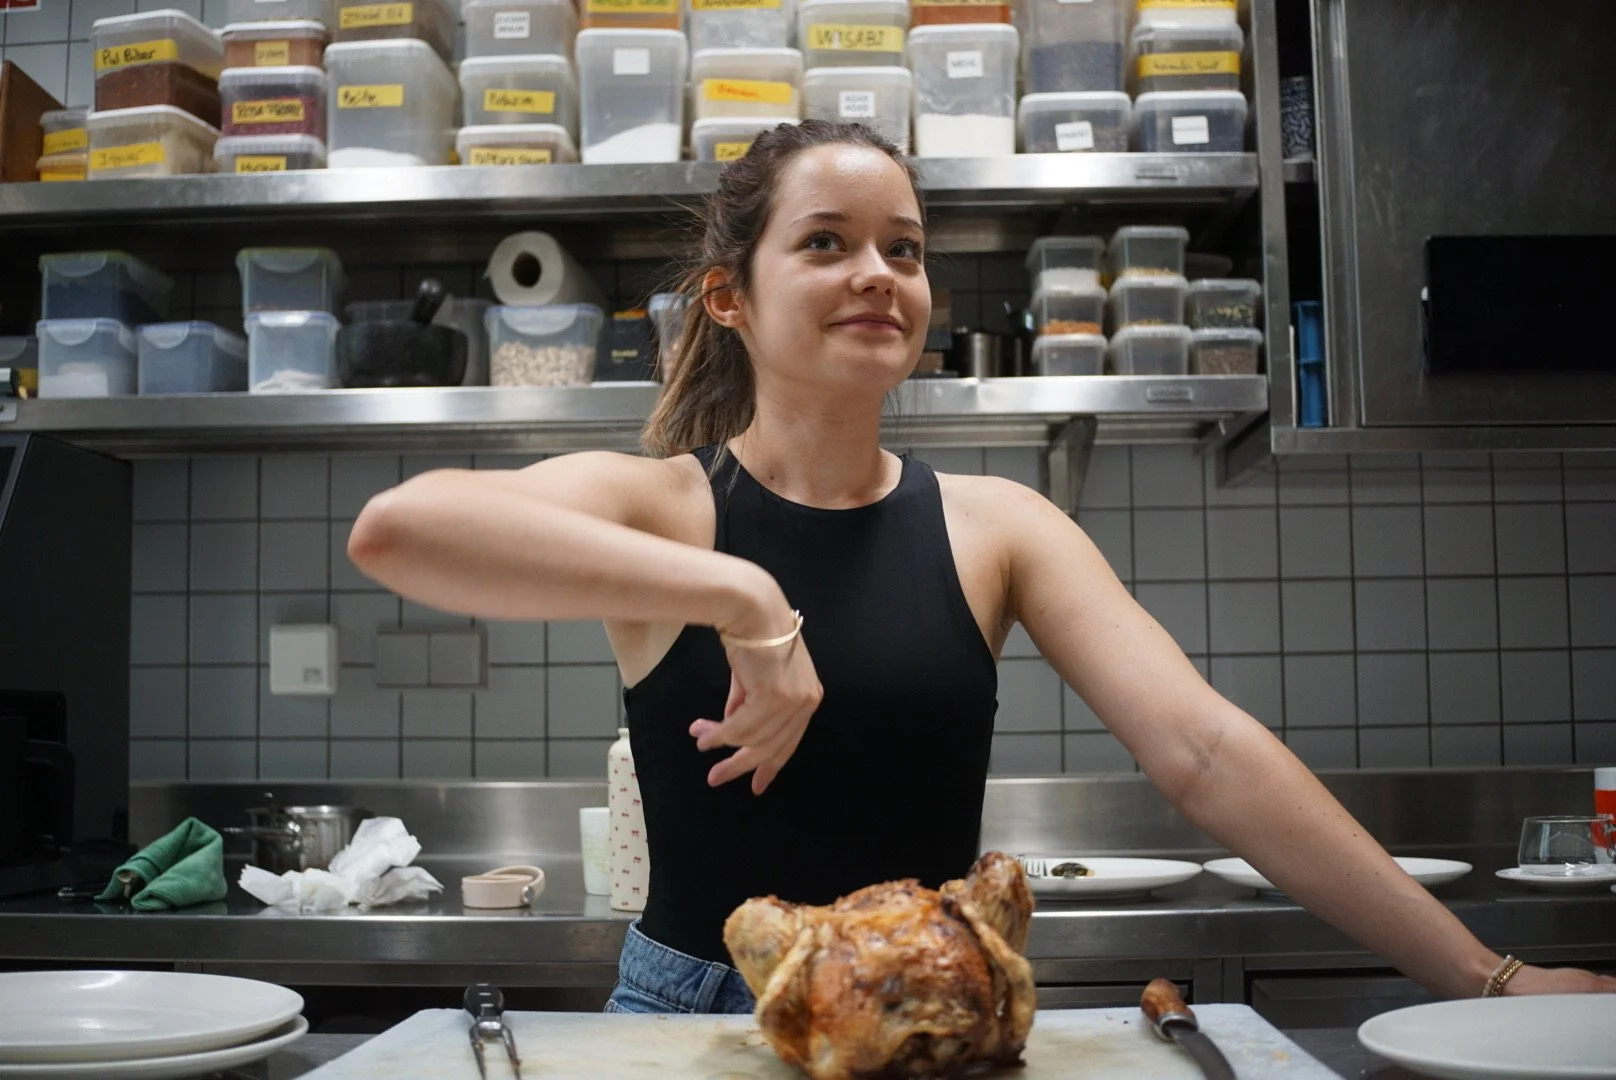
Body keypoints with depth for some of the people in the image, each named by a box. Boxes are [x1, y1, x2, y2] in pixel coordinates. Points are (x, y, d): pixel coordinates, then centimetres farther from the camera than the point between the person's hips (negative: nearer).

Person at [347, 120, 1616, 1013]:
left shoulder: (994, 527, 0)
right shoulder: (652, 504, -5)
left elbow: (1206, 750, -8)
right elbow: (395, 528, -23)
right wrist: (735, 595, -29)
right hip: (697, 1009, 0)